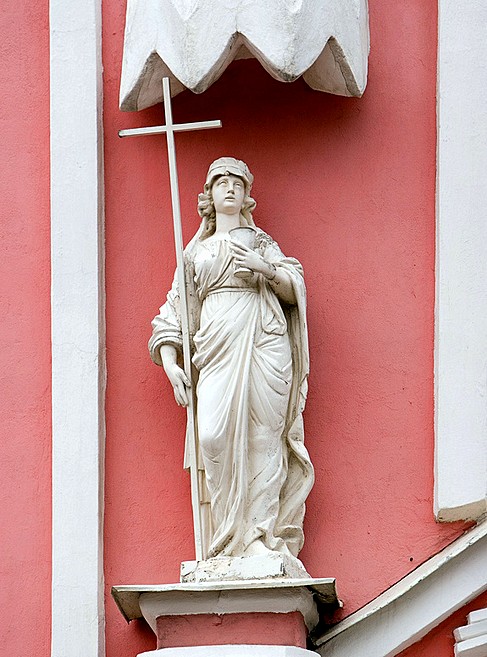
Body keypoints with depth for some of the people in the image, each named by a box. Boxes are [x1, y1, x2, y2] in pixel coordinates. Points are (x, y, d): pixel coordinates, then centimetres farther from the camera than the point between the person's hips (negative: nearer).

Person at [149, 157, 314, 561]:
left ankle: (261, 536, -9)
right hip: (217, 348, 1)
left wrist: (266, 269, -8)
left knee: (263, 437, -10)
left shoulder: (261, 242, 21)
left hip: (264, 345, 0)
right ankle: (231, 534, -13)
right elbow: (176, 309, 17)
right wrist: (170, 364, 4)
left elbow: (293, 290, 11)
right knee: (215, 435, -19)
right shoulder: (196, 251, 23)